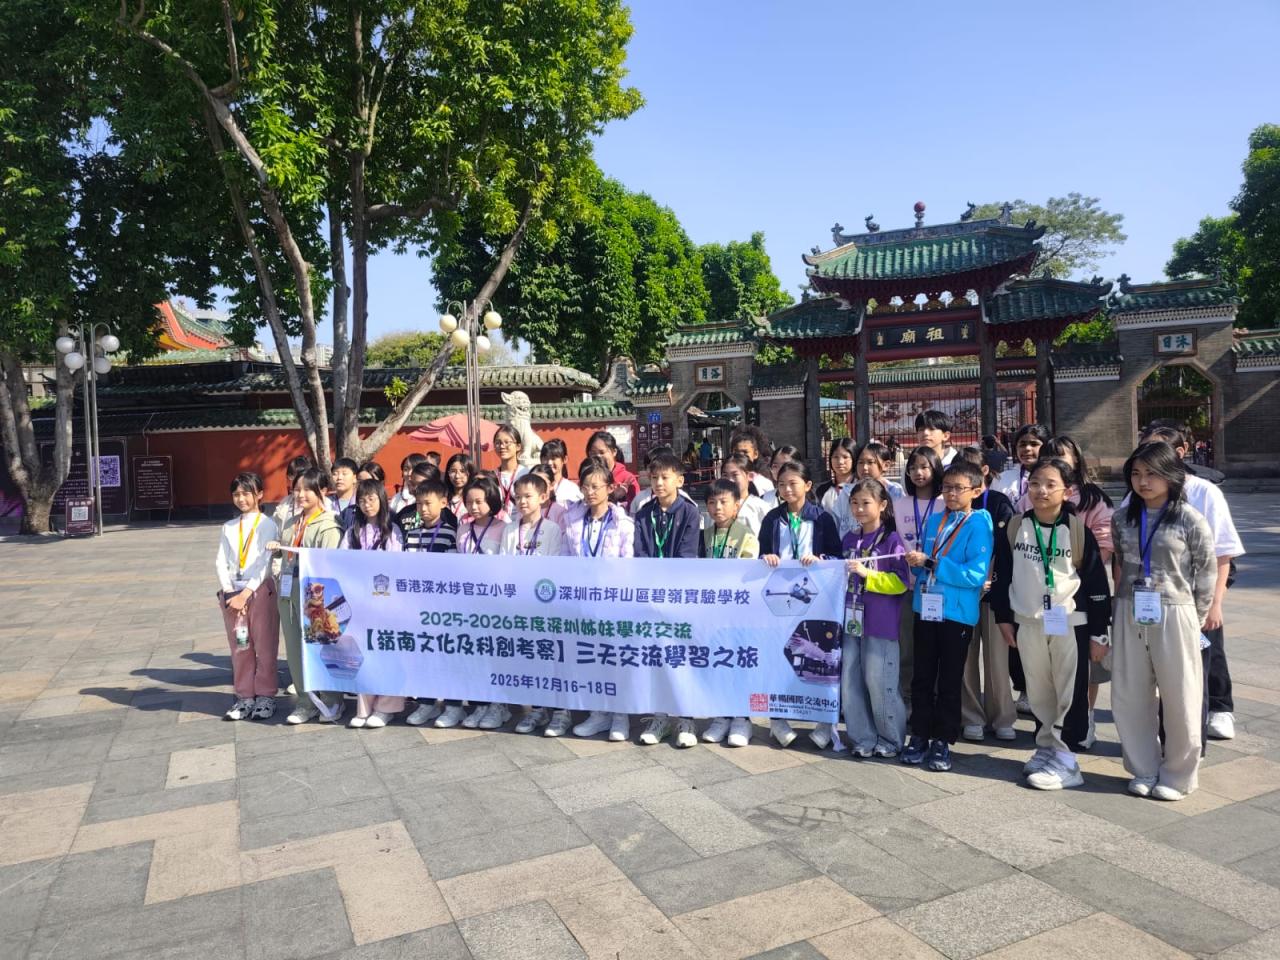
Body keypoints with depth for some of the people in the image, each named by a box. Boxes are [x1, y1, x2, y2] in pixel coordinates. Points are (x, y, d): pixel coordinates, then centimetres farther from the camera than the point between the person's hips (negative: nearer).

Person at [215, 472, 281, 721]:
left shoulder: (267, 525, -1)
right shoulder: (228, 528, 15)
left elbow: (264, 562, -8)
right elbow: (221, 563, 7)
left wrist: (246, 593, -14)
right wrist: (230, 591, -7)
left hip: (260, 590, -4)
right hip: (233, 592, 5)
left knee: (264, 646, 0)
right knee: (239, 648, 8)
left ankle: (265, 696, 9)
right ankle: (244, 697, 15)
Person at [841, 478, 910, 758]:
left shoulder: (892, 540, -6)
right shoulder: (849, 540, 11)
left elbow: (901, 583, -11)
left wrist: (866, 574, -18)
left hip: (880, 625, -5)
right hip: (851, 621, 6)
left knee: (879, 683, -1)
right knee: (850, 683, 6)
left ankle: (891, 740, 17)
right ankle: (863, 739, 19)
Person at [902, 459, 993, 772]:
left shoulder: (978, 524, -9)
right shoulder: (933, 521, 8)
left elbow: (976, 574, -19)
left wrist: (930, 563, -20)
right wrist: (916, 562, -8)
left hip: (957, 613, -5)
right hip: (925, 609, 5)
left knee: (949, 682, 8)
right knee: (922, 678, 11)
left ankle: (942, 742, 20)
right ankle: (920, 736, 23)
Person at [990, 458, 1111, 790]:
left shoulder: (1079, 530, -8)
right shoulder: (1015, 527, 0)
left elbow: (1097, 581, -4)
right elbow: (1003, 574, 7)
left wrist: (1099, 630, -3)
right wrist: (1003, 617, 6)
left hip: (1070, 622, -3)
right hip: (1027, 623, 3)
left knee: (1070, 692, 2)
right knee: (1038, 692, 13)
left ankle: (1065, 759, 10)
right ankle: (1046, 746, 28)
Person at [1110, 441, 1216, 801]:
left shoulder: (1191, 521, -7)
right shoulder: (1122, 518, 5)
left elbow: (1207, 576, -3)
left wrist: (1193, 622, -2)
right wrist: (1121, 608, 7)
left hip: (1173, 616, -4)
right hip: (1129, 616, 4)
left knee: (1179, 700, 6)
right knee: (1129, 698, 8)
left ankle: (1177, 775, 24)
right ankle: (1144, 770, 25)